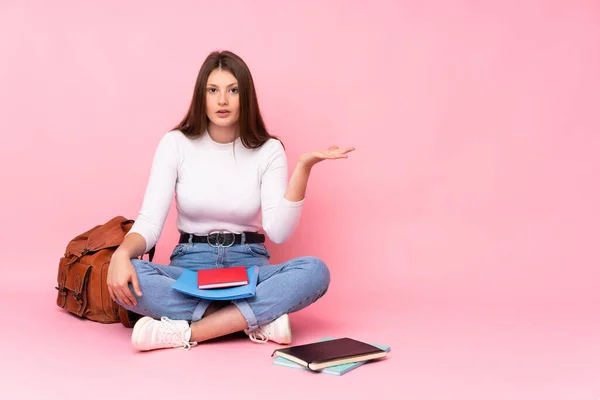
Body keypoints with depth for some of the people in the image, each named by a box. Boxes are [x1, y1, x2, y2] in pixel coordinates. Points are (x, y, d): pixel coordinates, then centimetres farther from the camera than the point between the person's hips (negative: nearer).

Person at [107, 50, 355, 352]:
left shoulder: (268, 150, -2)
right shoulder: (175, 144, -2)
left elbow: (278, 232, -14)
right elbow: (149, 222, -9)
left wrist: (303, 168, -22)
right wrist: (122, 253, -31)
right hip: (190, 267, 0)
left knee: (315, 271, -29)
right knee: (124, 278, -31)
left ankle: (186, 332, -32)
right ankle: (258, 320, -27)